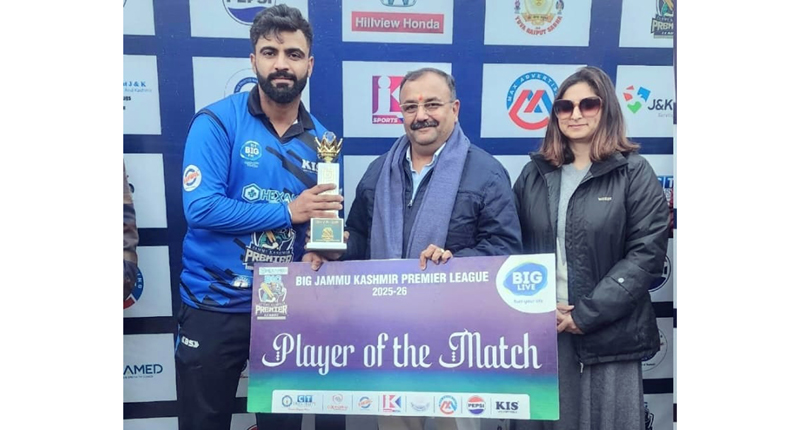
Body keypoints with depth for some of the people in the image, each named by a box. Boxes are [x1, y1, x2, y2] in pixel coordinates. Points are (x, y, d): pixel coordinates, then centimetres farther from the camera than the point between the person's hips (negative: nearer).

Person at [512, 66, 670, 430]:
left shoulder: (635, 173, -1)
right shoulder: (535, 173, 9)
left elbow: (646, 253, -8)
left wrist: (588, 314, -13)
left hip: (607, 332, -2)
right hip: (540, 327, 3)